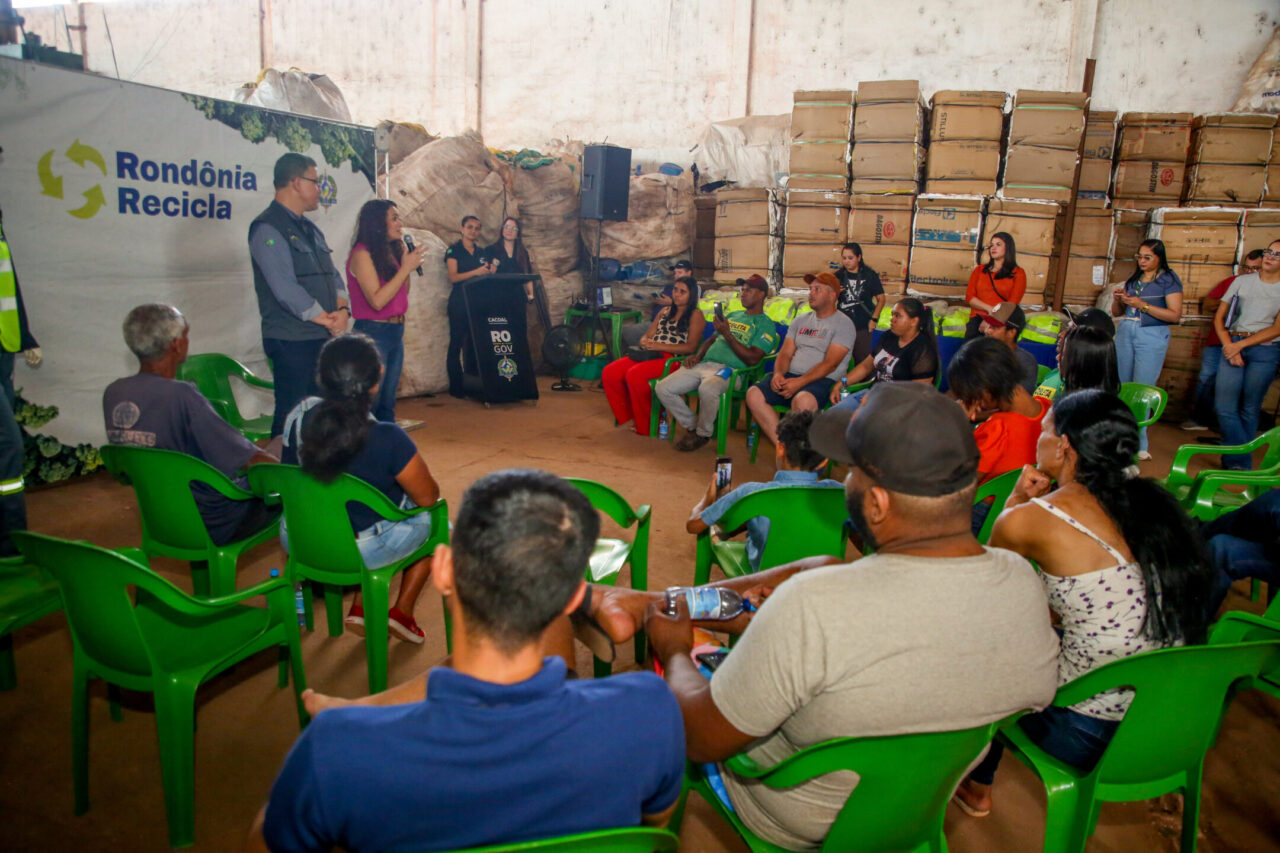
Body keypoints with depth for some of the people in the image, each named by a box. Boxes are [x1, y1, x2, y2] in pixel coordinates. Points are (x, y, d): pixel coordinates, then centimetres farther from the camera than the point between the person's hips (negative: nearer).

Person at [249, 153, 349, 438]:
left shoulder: (310, 229, 18)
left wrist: (342, 310, -4)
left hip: (324, 338, 8)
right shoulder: (268, 228, -9)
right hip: (292, 341, -8)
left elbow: (332, 274, 16)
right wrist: (329, 320, -10)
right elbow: (286, 289, -17)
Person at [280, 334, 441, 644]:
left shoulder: (299, 417, -14)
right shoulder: (388, 438, -30)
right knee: (433, 518, 21)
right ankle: (403, 611, 21)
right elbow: (428, 497, -17)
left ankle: (361, 607, 26)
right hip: (362, 551, -5)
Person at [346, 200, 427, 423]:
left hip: (396, 332, 8)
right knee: (368, 404, -6)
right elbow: (377, 300, -19)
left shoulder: (391, 251, 11)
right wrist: (406, 268, -15)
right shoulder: (363, 254, -11)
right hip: (373, 332, -8)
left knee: (387, 403, 11)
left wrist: (407, 261, 5)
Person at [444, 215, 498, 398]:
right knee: (456, 343, -4)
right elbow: (453, 277, -10)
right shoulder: (453, 250, 1)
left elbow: (486, 277, 19)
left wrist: (491, 271, -4)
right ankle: (455, 386, -2)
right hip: (459, 302, -5)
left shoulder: (482, 253, 17)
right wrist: (476, 272, -22)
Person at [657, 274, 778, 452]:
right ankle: (692, 426, 7)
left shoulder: (765, 324, 3)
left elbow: (752, 359, -10)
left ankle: (703, 433, -14)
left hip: (729, 369, -7)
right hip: (703, 364, 7)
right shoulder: (733, 315, 27)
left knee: (707, 389, -41)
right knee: (663, 388, -11)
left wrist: (727, 334, -13)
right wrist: (697, 356, 9)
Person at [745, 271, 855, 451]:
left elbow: (830, 363, -10)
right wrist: (778, 374, -7)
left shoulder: (844, 324, 0)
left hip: (823, 381, -6)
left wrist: (800, 382, -20)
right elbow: (785, 354, 16)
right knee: (754, 394, -18)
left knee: (802, 401, -39)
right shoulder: (800, 320, 21)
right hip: (791, 376, 6)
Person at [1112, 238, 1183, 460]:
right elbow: (1117, 312, 19)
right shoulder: (1134, 279, 15)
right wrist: (1118, 299, -2)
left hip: (1152, 336, -5)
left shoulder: (1169, 280, 0)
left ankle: (1138, 444, -3)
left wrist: (1142, 305, -14)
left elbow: (1175, 315, -9)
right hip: (1125, 332, 5)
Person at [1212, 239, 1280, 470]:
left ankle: (1238, 462, 12)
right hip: (1232, 346, 2)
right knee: (1224, 407, -8)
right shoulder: (1242, 281, 11)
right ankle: (1241, 463, -2)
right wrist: (1230, 348, -4)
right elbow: (1219, 317, 9)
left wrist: (1240, 345, -11)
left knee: (1249, 409, 3)